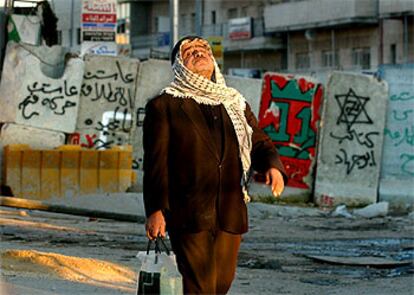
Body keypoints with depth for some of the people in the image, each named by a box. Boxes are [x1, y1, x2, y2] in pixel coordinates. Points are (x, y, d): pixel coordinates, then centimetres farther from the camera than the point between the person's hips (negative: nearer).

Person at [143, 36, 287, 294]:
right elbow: (156, 162, -2)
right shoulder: (164, 106, 3)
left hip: (230, 214, 5)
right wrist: (156, 209, -11)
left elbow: (259, 143, 15)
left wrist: (273, 166, -8)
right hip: (188, 214, -5)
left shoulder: (236, 105, 17)